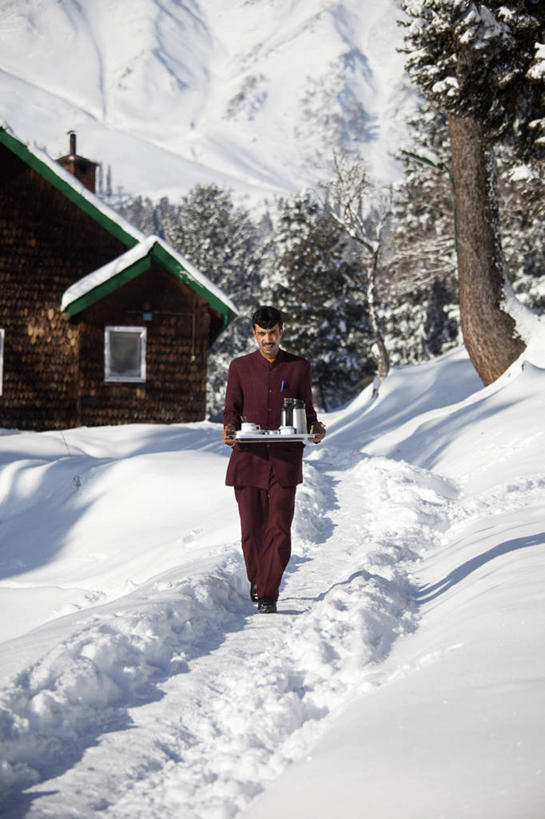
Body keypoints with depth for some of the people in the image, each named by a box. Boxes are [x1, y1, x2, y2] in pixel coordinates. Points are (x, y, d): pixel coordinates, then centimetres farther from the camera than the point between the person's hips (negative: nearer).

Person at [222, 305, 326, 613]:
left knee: (279, 529, -9)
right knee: (252, 528, 5)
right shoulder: (240, 367, 11)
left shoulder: (299, 367, 10)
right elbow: (232, 409, 12)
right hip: (248, 457, 1)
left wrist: (315, 429, -7)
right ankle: (256, 581, 30)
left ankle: (269, 595, -6)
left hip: (284, 460, -1)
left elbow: (307, 409, 14)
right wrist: (229, 429, -9)